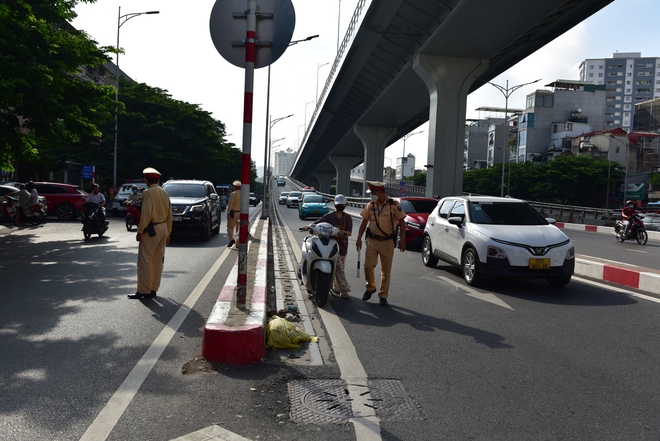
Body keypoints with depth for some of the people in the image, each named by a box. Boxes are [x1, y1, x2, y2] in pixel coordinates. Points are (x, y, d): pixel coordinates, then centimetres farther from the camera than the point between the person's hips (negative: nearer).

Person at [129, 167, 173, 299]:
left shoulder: (148, 193, -11)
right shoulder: (165, 193, 11)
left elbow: (146, 214, -19)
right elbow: (169, 215, 13)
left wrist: (140, 230, -13)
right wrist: (168, 233, 19)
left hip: (151, 229, -8)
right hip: (163, 228, 8)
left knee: (144, 260, -4)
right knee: (158, 261, 11)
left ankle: (143, 291, -4)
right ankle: (153, 289, 16)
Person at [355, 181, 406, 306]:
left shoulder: (394, 205, -7)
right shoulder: (371, 205, 3)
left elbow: (402, 222, -6)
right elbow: (364, 222, 9)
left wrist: (402, 240, -14)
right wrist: (359, 238, 4)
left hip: (387, 242, -2)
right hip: (372, 240, 3)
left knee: (386, 270, 4)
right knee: (368, 265, -3)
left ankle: (383, 296, 16)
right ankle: (370, 288, 23)